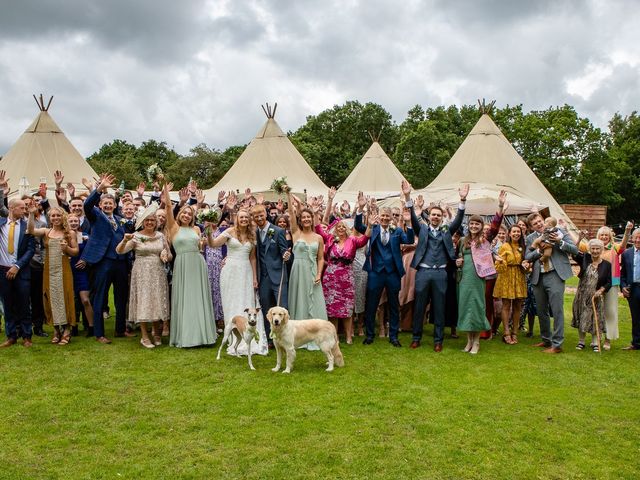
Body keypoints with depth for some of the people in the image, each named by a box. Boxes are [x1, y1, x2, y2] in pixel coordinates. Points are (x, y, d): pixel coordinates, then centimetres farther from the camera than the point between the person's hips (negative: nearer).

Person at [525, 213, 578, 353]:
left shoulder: (558, 232, 1)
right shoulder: (530, 238, 10)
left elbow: (575, 249, -2)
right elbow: (527, 257, 2)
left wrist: (560, 242, -17)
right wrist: (538, 251, -15)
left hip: (555, 275, -4)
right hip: (538, 278, 5)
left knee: (557, 310, -5)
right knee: (541, 311, 15)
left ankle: (557, 344, 1)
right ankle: (546, 339, 31)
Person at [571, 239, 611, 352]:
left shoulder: (606, 265, -2)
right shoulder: (584, 259, -1)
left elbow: (609, 282, -1)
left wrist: (601, 290, -16)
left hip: (596, 297, -1)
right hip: (582, 296, 1)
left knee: (595, 320, 4)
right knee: (581, 318, 10)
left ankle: (595, 343, 15)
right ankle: (581, 341, 21)